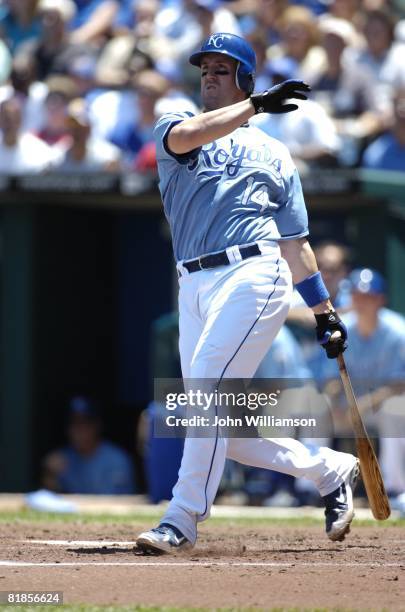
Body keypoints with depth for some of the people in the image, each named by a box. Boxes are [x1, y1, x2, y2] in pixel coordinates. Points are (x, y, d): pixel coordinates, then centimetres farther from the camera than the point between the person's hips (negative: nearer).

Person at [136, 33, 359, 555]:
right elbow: (186, 136, -10)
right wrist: (255, 105, -14)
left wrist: (324, 311, 13)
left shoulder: (273, 153, 18)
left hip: (252, 277, -3)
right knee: (222, 430, 2)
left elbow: (294, 240, 18)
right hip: (194, 287, 3)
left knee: (208, 388, -22)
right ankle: (329, 469, 21)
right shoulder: (173, 128, 18)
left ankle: (183, 518, -19)